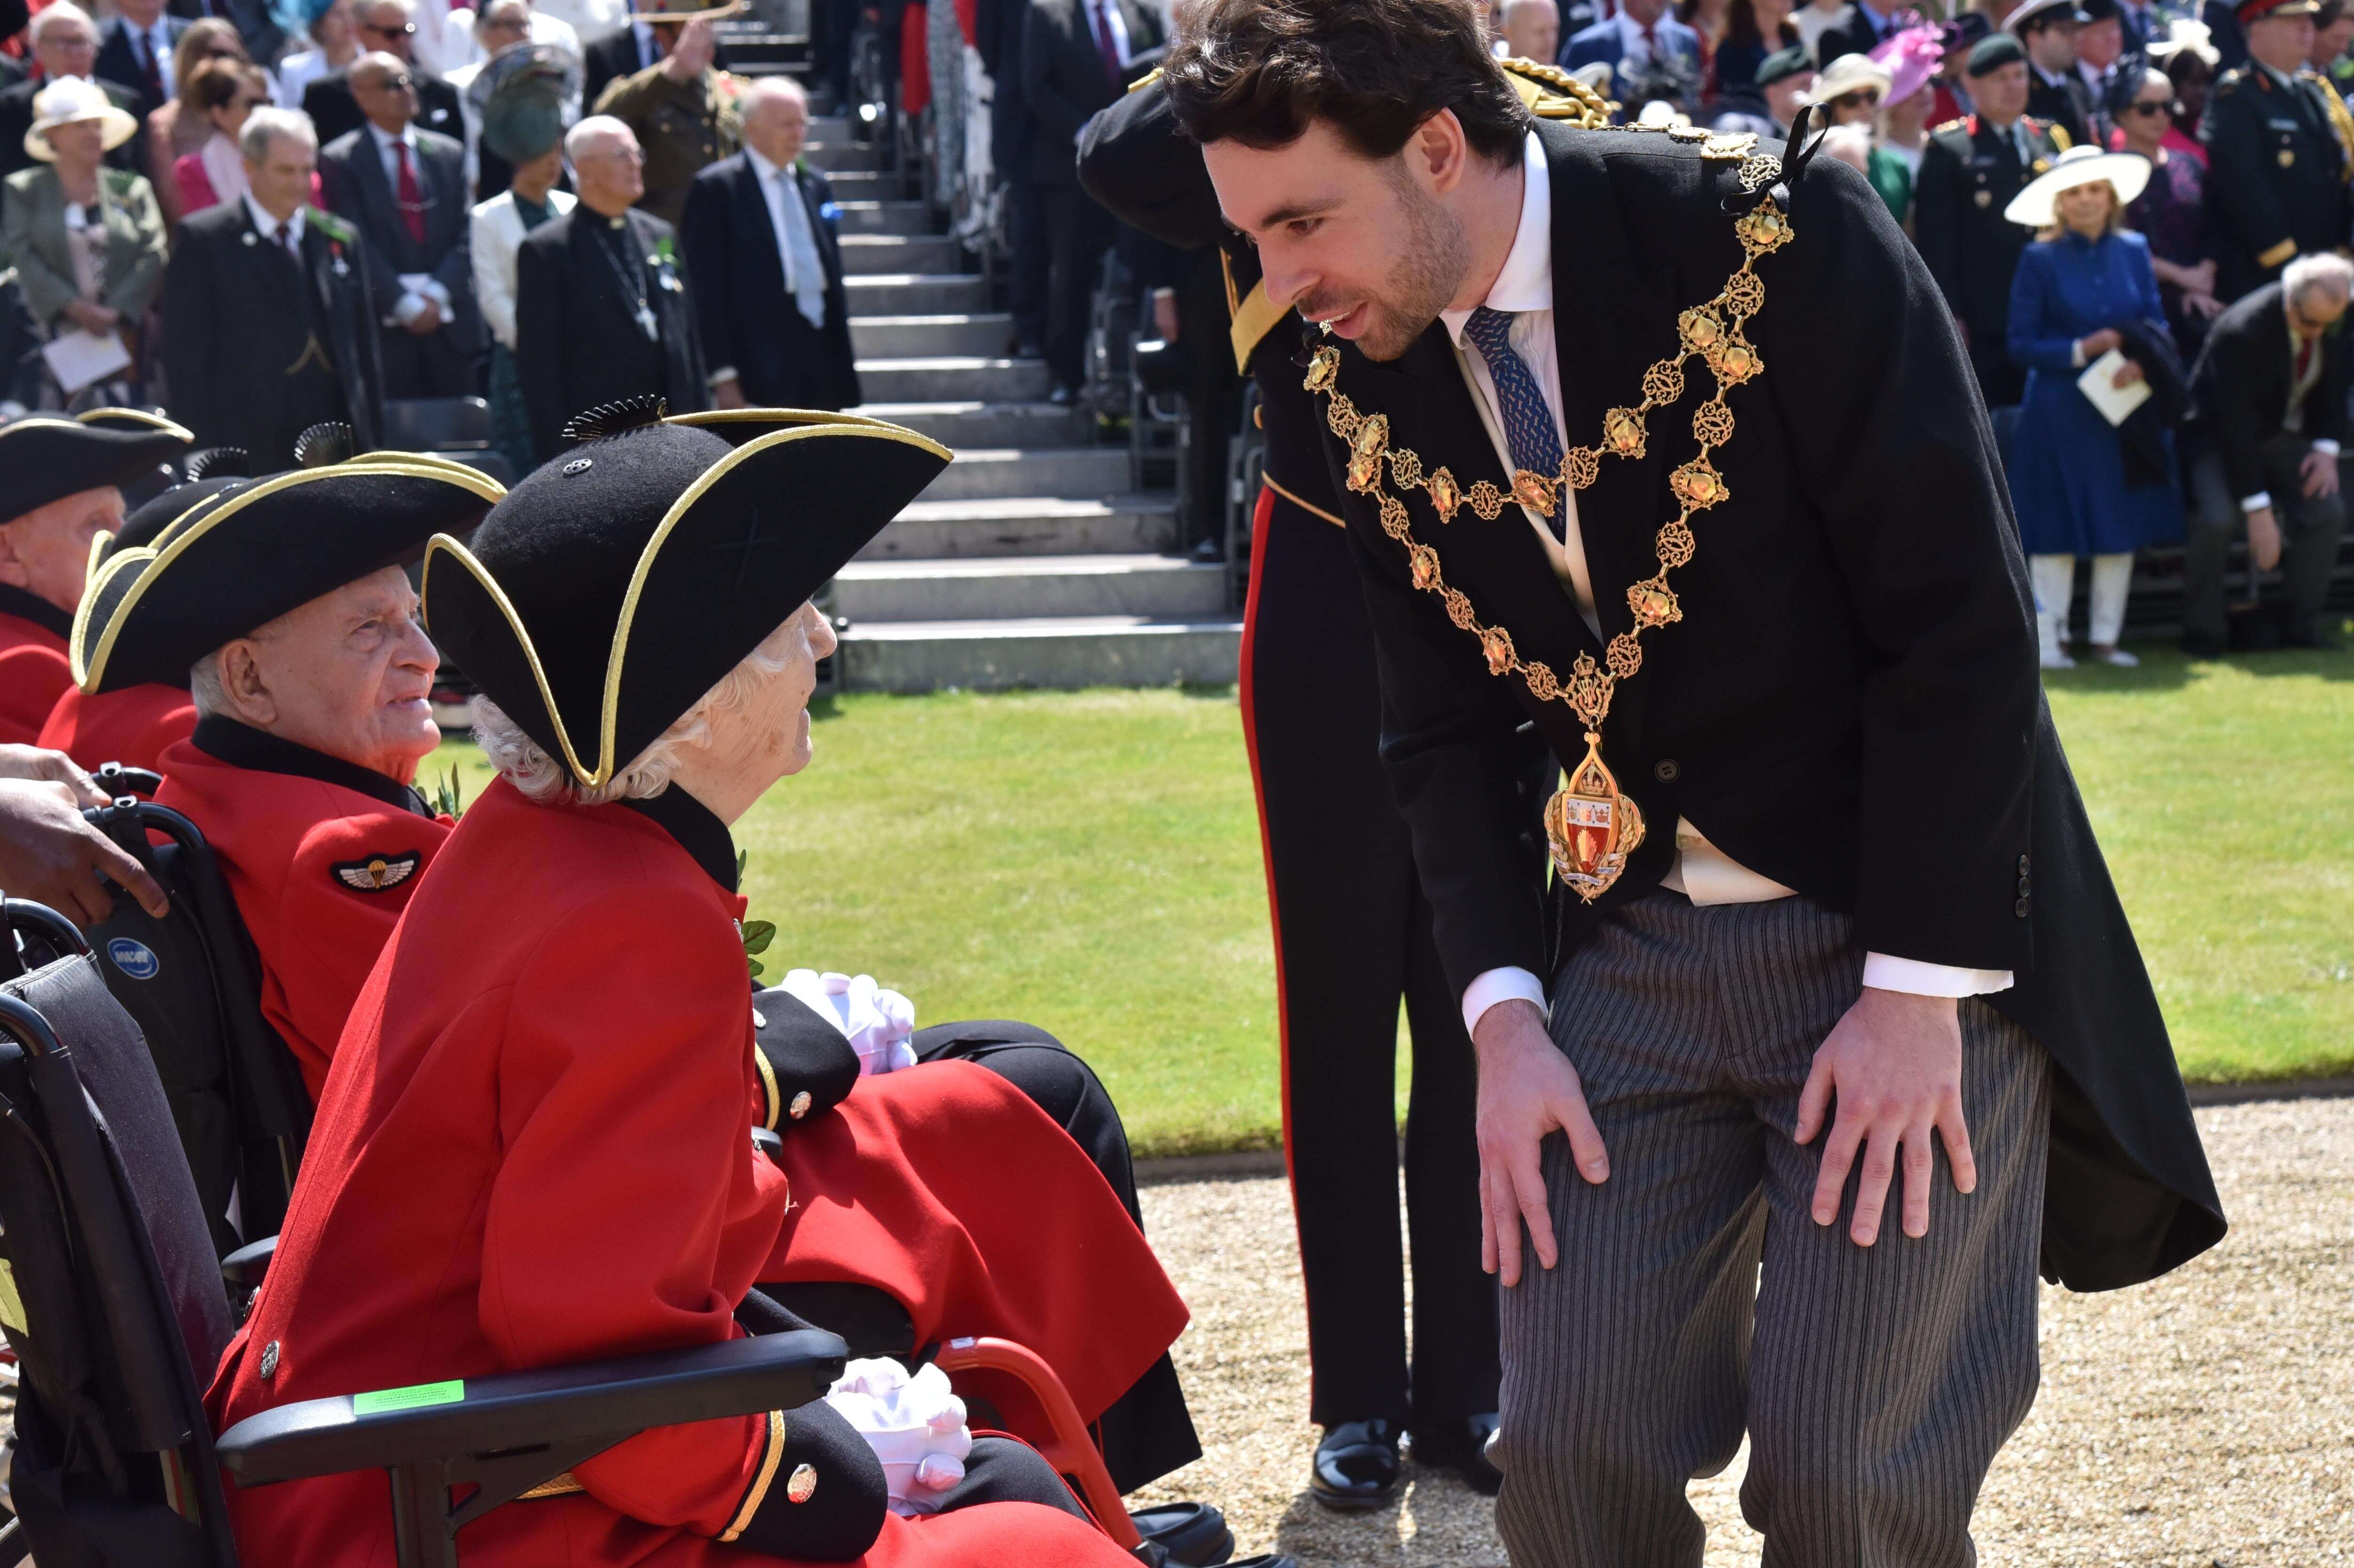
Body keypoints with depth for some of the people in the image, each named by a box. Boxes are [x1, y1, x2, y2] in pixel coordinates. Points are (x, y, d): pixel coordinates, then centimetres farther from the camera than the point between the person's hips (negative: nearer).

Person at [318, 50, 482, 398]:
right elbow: (358, 245, -6)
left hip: (450, 324, 4)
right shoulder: (340, 161, 1)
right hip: (384, 324, -4)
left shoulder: (449, 153, 13)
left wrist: (438, 293, -7)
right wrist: (404, 304, -13)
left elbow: (464, 235, 8)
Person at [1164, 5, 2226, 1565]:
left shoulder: (1780, 239, -17)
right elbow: (1446, 730, 7)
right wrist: (1505, 1015, -6)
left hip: (1914, 928, -5)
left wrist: (1917, 989, -17)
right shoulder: (1367, 387, 0)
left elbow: (1963, 624, -16)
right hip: (1633, 950, 5)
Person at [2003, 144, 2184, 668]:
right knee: (2057, 527, -3)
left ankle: (2106, 637, 14)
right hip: (2060, 413, -4)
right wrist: (2079, 351, -17)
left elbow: (2157, 327, 7)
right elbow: (2021, 344, -4)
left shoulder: (2134, 251, 6)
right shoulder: (2040, 261, -4)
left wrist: (2139, 364, -13)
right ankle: (2047, 638, 3)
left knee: (2122, 525, 6)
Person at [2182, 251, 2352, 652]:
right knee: (2217, 519, -29)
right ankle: (2202, 630, -11)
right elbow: (2235, 425, -32)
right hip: (2223, 436, -6)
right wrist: (2258, 510, -32)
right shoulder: (2242, 331, -32)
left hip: (2285, 434, 6)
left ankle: (2300, 621, -2)